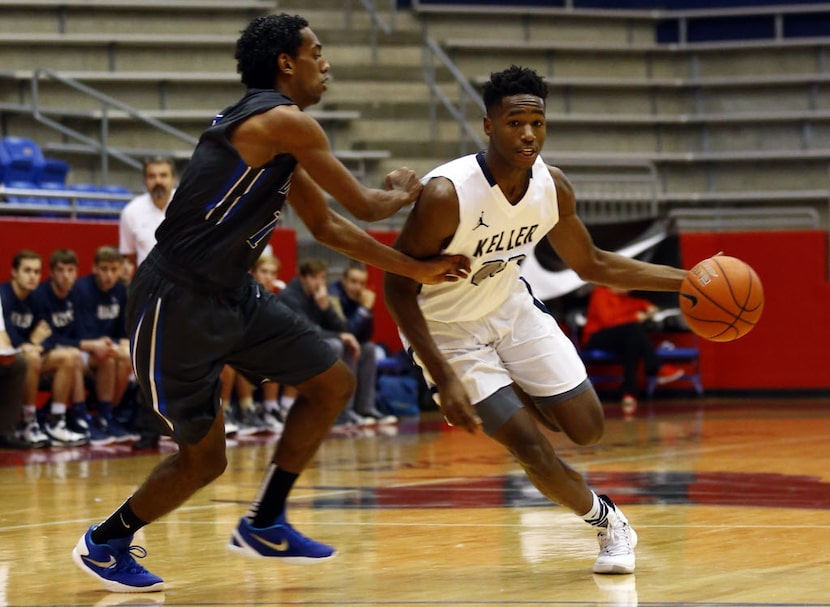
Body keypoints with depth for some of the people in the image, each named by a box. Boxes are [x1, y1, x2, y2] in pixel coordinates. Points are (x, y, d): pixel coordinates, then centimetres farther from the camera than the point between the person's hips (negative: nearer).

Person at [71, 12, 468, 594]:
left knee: (334, 384, 8)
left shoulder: (273, 131, 14)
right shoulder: (282, 121, -17)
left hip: (231, 294, 10)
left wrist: (415, 269, 15)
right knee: (205, 456, -2)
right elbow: (365, 205, -12)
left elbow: (327, 225, 20)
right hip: (178, 301, -10)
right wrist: (404, 193, 11)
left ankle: (264, 524, 17)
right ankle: (106, 542, 20)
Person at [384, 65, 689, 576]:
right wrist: (444, 379, -31)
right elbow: (399, 288, -24)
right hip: (450, 330, -5)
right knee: (533, 449, -11)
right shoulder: (446, 194, -32)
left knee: (588, 429, 5)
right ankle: (606, 520, 16)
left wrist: (686, 280, -4)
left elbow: (592, 264, 4)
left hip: (511, 306, 5)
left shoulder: (552, 187, -13)